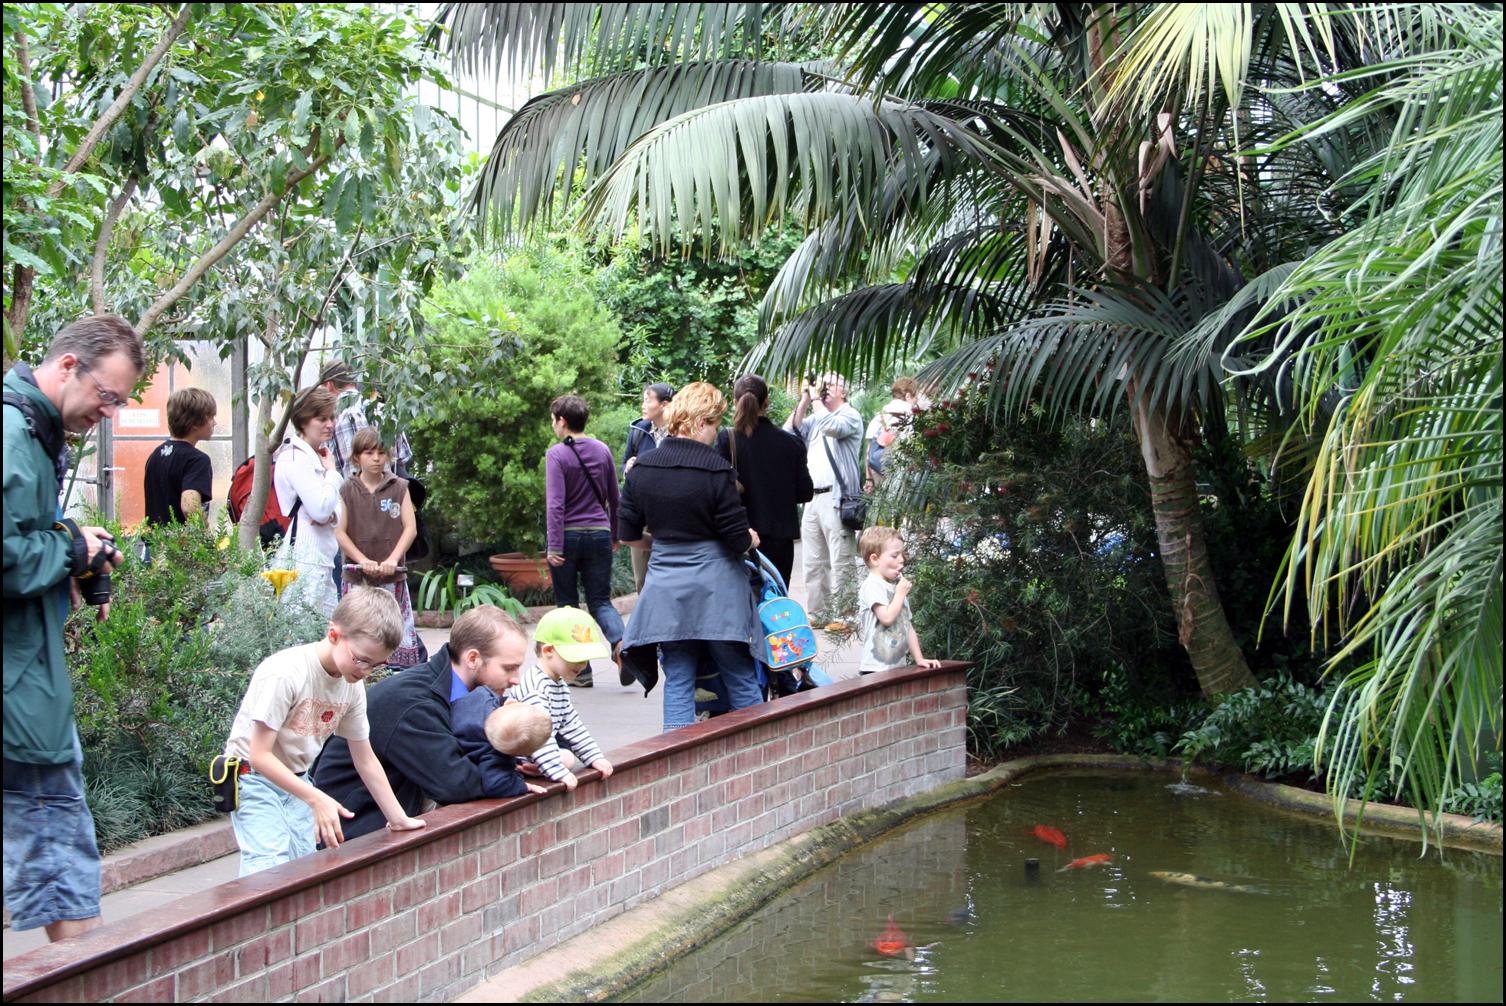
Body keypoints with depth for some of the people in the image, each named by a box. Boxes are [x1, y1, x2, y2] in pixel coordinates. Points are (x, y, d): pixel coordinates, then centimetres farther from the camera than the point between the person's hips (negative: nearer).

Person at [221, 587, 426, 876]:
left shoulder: (353, 687, -3)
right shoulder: (284, 673, -26)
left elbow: (365, 760, 8)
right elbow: (260, 756, -25)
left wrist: (398, 818, 8)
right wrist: (317, 800, -30)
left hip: (296, 780, 7)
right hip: (255, 777, -7)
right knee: (270, 864, -22)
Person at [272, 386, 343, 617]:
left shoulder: (315, 457, 19)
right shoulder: (295, 458, -11)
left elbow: (337, 507, 19)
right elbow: (320, 509, -20)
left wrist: (331, 515, -5)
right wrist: (331, 472, -6)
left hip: (321, 559, 10)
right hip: (304, 561, -10)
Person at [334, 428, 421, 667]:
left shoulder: (399, 488, 7)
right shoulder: (347, 490, 4)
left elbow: (410, 527, 2)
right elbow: (339, 532, -1)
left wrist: (393, 559, -12)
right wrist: (363, 560, -14)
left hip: (392, 576, 1)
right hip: (356, 576, -1)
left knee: (398, 634, -3)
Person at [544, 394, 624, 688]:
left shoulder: (556, 454, -10)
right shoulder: (602, 450, 5)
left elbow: (555, 503, -16)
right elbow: (614, 498, 13)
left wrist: (554, 545, -15)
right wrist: (615, 536, 24)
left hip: (568, 535, -4)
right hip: (599, 533, 4)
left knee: (568, 603, 10)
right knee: (600, 600, 9)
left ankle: (581, 671, 10)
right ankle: (621, 644, -21)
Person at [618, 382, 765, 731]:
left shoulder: (641, 469, 1)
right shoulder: (715, 469, -14)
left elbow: (627, 535, 7)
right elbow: (738, 538, -13)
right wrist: (751, 539, 9)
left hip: (665, 588, 4)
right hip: (715, 588, -4)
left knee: (678, 683, 9)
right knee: (741, 681, 8)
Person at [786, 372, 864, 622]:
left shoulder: (850, 416, -2)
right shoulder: (815, 416, 20)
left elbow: (832, 426, -22)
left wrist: (816, 398, -11)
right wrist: (804, 400, 5)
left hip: (835, 498, -8)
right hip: (812, 498, 8)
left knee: (841, 563, -8)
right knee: (813, 563, 12)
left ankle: (843, 616, -7)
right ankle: (817, 613, 18)